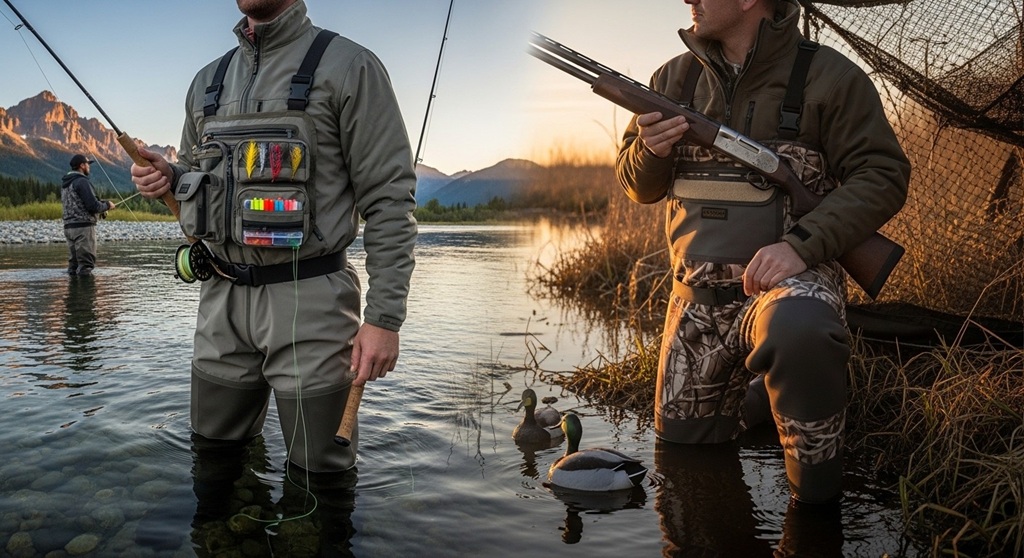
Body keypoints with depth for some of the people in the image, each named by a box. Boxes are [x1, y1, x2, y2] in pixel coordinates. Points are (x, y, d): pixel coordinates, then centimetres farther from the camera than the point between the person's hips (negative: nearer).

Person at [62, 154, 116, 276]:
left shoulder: (65, 183, 16)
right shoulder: (82, 182, -13)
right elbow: (93, 206, -19)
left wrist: (101, 203, 14)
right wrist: (107, 205, 0)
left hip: (69, 227, 9)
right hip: (84, 226, -9)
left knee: (73, 264, 12)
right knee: (85, 267, -6)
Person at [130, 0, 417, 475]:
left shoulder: (348, 66, -4)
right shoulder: (207, 80, 15)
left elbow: (390, 196, -10)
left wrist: (385, 316, -16)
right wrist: (167, 178, 1)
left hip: (307, 301, -6)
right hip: (221, 301, 6)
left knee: (319, 473, 5)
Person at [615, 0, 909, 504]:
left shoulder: (828, 75, -7)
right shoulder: (675, 78, 6)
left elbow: (882, 176, -9)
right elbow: (639, 187, 10)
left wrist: (801, 244, -25)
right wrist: (651, 149, -15)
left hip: (788, 276, -5)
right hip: (697, 295, 5)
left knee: (795, 331, -41)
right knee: (681, 443, 15)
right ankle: (761, 387, 41)